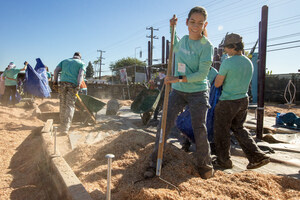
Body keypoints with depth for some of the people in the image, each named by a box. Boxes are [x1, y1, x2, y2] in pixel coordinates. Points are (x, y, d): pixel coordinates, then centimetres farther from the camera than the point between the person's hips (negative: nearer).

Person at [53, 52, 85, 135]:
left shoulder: (65, 61, 24)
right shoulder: (81, 63, 14)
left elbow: (56, 70, 12)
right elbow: (80, 74, -4)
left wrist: (55, 81, 12)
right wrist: (78, 85, -14)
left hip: (63, 82, 3)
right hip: (73, 84, -3)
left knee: (62, 104, 11)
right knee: (70, 105, -4)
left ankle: (62, 125, 18)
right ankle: (65, 128, -14)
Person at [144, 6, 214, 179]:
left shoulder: (206, 45, -10)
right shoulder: (183, 40, 6)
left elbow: (202, 74, -16)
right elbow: (174, 48, 31)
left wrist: (179, 79, -23)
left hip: (198, 93, -4)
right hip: (178, 91, 5)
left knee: (199, 129, -1)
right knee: (165, 124, 0)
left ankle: (205, 165, 23)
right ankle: (154, 163, 12)